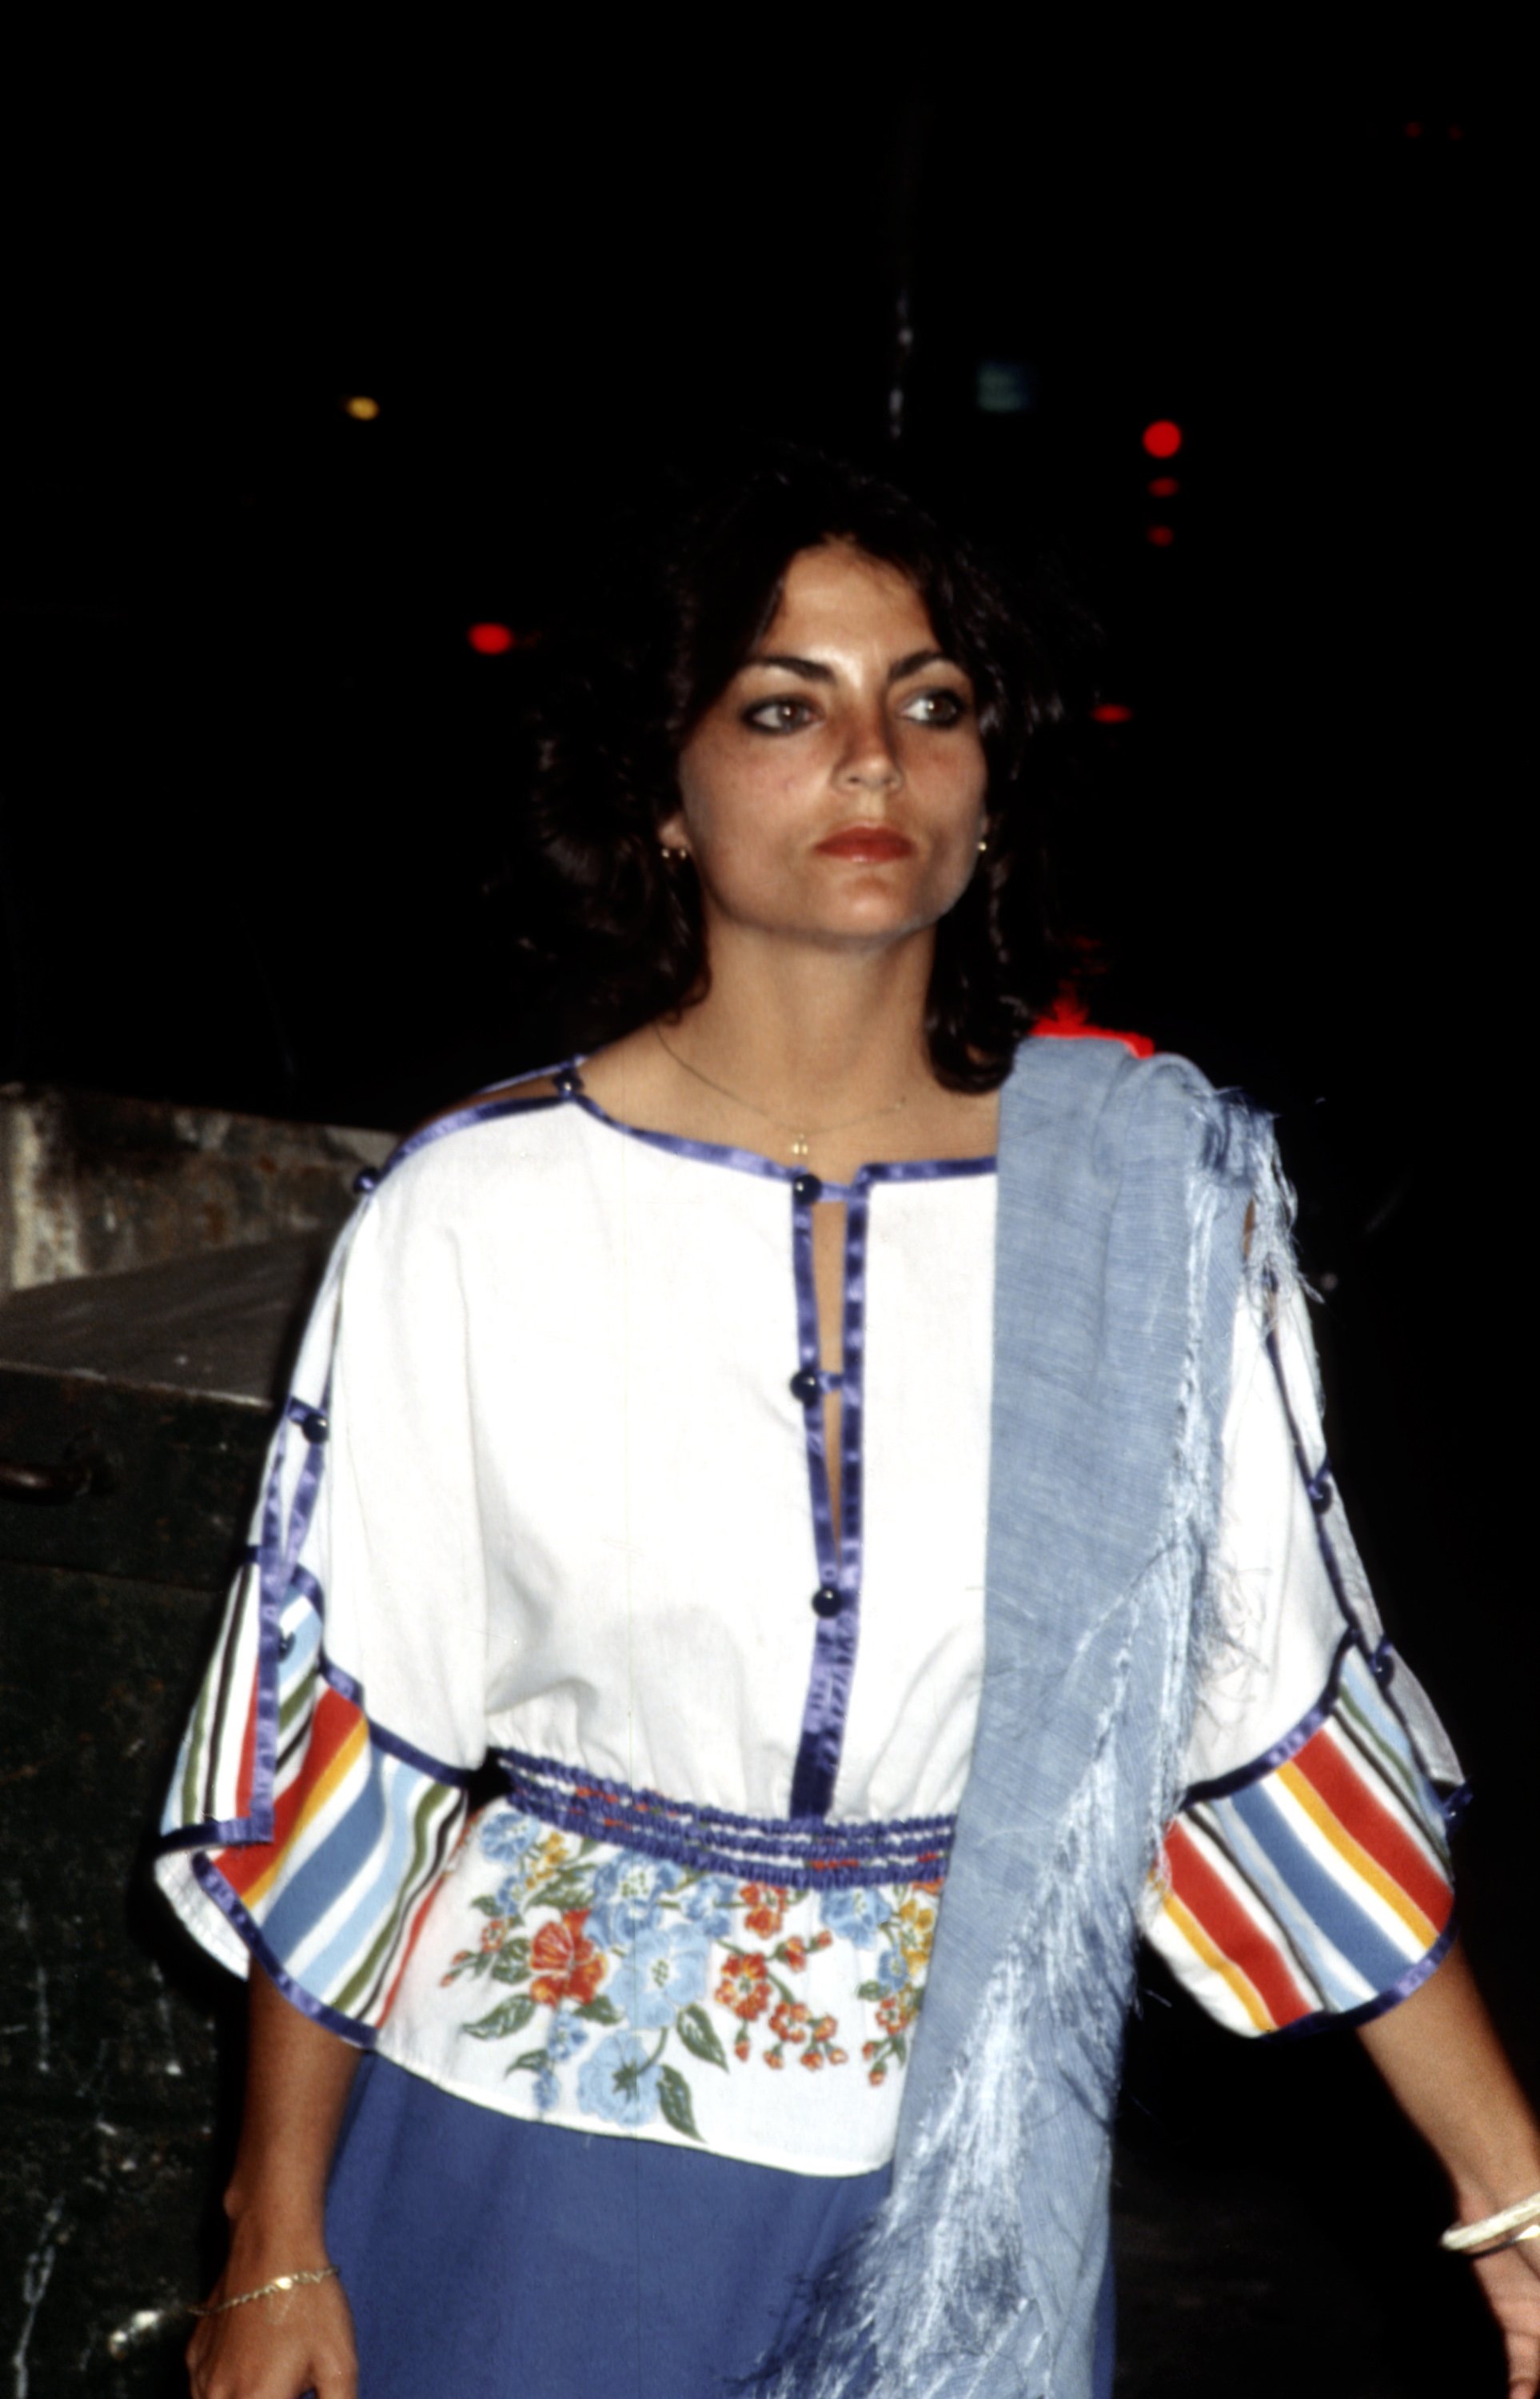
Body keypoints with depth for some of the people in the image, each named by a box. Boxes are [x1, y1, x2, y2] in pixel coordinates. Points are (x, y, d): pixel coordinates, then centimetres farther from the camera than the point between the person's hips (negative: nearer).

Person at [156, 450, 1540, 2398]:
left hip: (962, 2183, 2)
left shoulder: (1152, 1200, -6)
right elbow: (337, 1749, -4)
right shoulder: (474, 1215, -9)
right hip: (542, 2156, -1)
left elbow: (1265, 1705, -2)